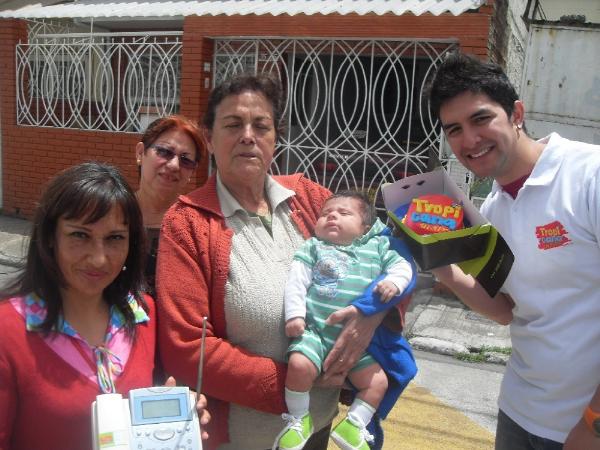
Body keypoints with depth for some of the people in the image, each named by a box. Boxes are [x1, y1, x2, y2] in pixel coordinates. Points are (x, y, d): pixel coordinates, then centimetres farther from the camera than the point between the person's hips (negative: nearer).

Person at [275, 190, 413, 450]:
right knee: (299, 365, -26)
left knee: (377, 381, -4)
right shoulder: (313, 247, 8)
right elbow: (296, 282, -1)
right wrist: (294, 314, -13)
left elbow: (402, 266, 9)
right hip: (315, 329, -2)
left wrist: (394, 282, -13)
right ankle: (299, 419, -1)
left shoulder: (377, 247, 12)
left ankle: (352, 425, 15)